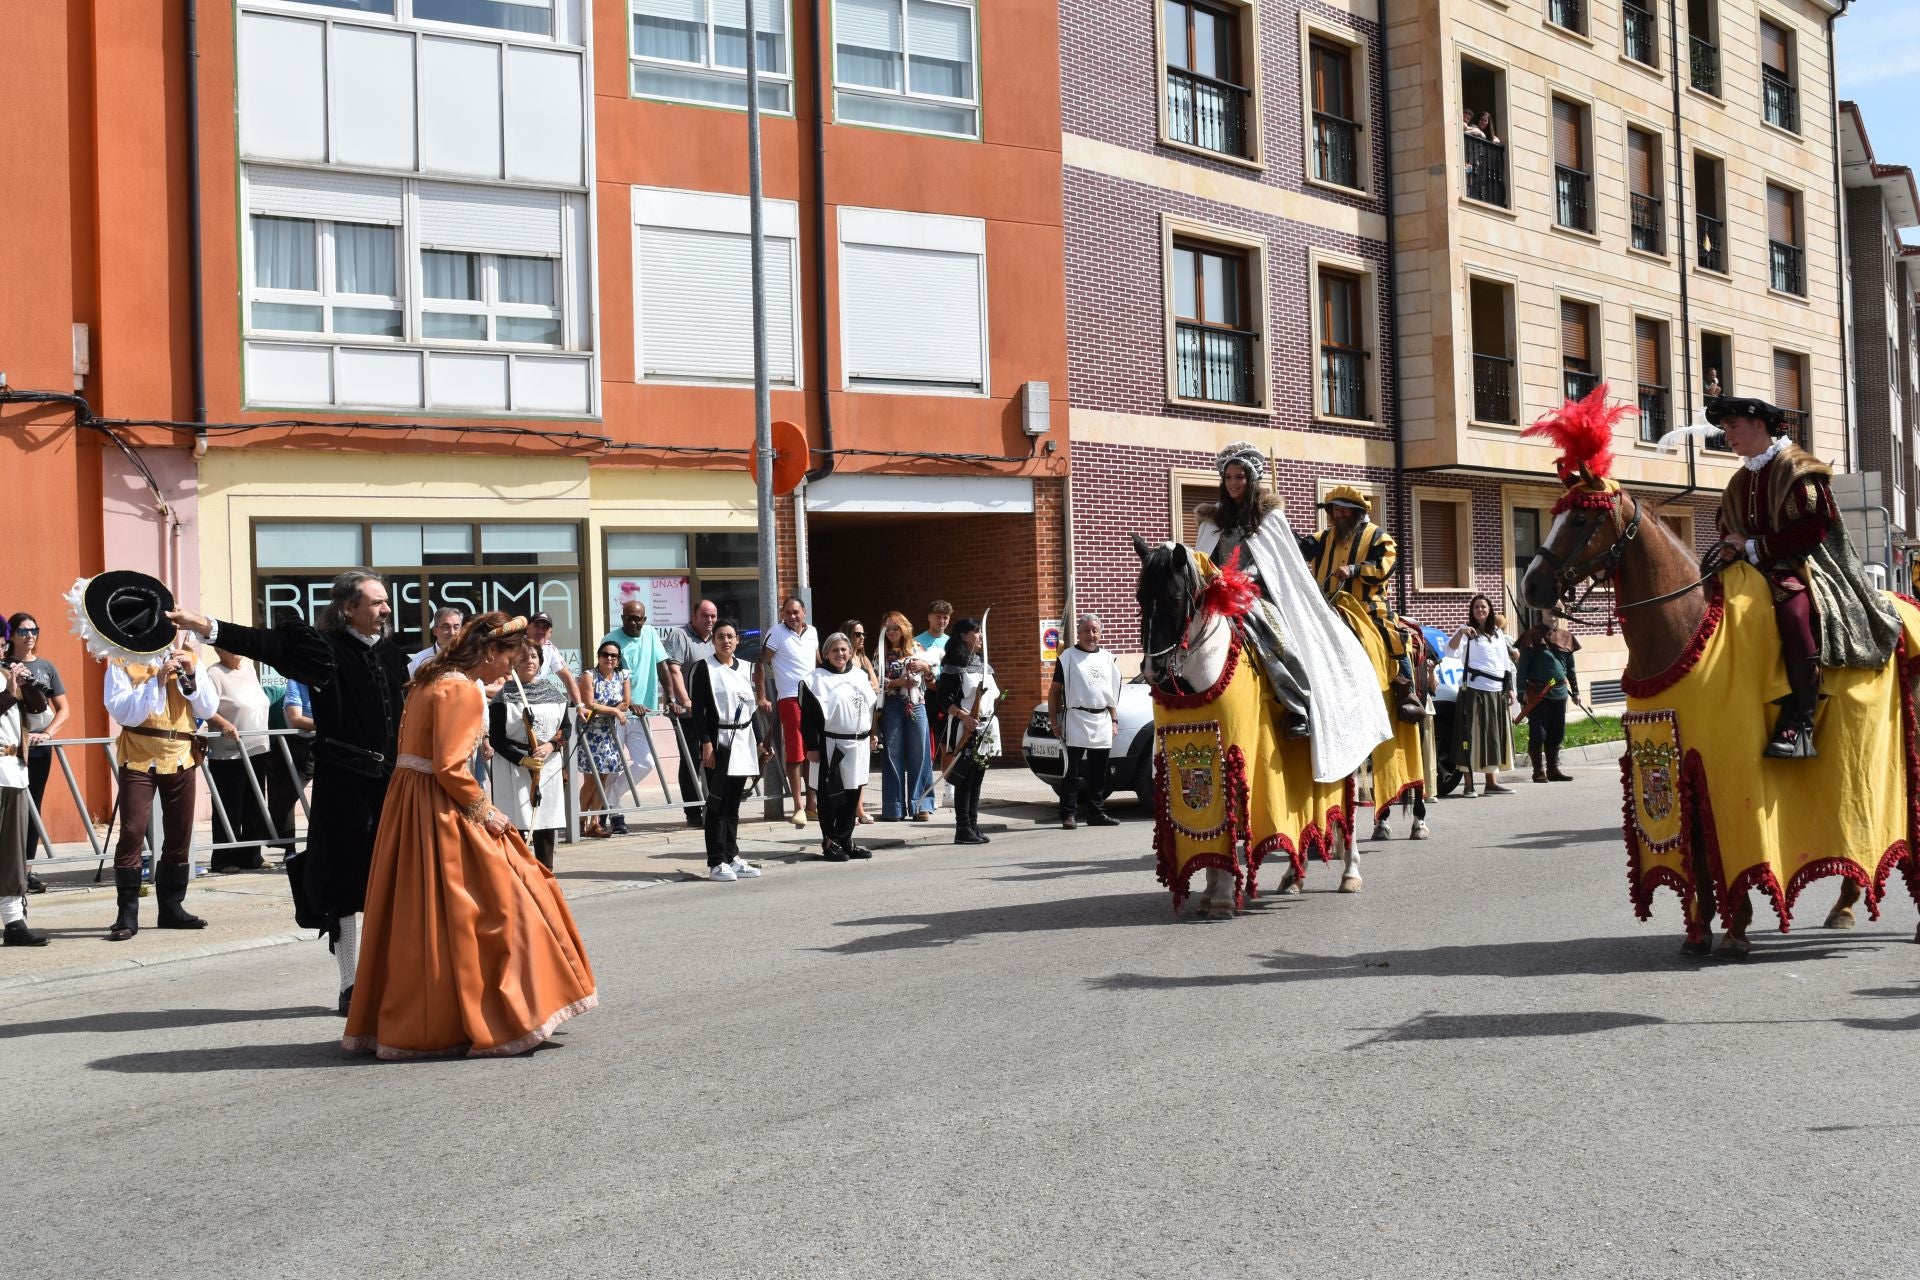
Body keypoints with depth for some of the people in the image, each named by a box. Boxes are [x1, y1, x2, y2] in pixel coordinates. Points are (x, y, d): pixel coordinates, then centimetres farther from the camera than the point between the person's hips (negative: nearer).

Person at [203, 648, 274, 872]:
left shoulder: (249, 670, 15)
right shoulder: (213, 674, -8)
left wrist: (266, 741, 20)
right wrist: (223, 724, -32)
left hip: (256, 750, 7)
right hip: (228, 754, -7)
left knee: (255, 807, 11)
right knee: (230, 810, -3)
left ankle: (251, 856, 19)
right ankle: (224, 860, 4)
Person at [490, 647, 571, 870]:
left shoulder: (554, 692, 8)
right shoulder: (504, 696, -4)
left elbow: (565, 728, 11)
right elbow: (496, 739, -6)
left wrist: (550, 745, -9)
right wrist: (524, 760, -17)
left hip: (549, 766, 4)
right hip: (514, 768, -4)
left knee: (546, 824, 7)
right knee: (517, 827, -6)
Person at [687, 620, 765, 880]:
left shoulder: (744, 669, 14)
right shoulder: (703, 668, -5)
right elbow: (697, 709, -10)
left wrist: (758, 741, 15)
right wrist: (706, 743, -17)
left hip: (742, 742, 6)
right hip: (718, 742, -6)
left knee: (733, 804, 10)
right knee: (718, 803, -5)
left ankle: (732, 857, 16)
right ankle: (716, 863, -2)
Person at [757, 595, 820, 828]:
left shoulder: (812, 632, 11)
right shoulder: (777, 632, -5)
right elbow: (761, 664, -6)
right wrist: (762, 697, -12)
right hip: (790, 699, -5)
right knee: (795, 753, -7)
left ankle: (811, 803, 19)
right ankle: (798, 807, -4)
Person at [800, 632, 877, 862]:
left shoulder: (860, 675, 13)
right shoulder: (816, 679, -6)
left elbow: (870, 707, 21)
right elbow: (809, 716, -9)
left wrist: (871, 736, 17)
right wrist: (812, 747, -13)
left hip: (858, 745, 6)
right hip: (830, 746, -6)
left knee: (852, 794, 10)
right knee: (830, 796, -2)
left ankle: (846, 840, 19)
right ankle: (829, 843, 6)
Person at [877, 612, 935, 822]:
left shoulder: (916, 649, 8)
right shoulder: (882, 653, 6)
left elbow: (932, 677, 13)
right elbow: (877, 684, -3)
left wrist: (924, 667, -6)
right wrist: (899, 682, -15)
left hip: (916, 705, 1)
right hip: (891, 708, -1)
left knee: (919, 754, 1)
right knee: (893, 755, 0)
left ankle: (921, 805, 5)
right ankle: (894, 808, 5)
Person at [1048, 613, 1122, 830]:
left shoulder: (1107, 658, 15)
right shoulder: (1068, 657, 1)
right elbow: (1054, 691, 1)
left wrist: (1114, 720, 14)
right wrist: (1054, 721, -5)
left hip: (1102, 722, 5)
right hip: (1076, 720, -5)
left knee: (1098, 773, 8)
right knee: (1073, 771, -5)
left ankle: (1096, 813, 15)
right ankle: (1069, 814, -2)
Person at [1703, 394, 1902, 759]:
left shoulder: (1796, 468, -5)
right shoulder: (1739, 483, 18)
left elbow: (1813, 529, -14)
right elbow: (1731, 535, 21)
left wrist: (1751, 547, -15)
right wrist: (1728, 550, -4)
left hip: (1802, 566, -9)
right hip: (1757, 572, 9)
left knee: (1794, 606, -39)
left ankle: (1797, 723, -38)